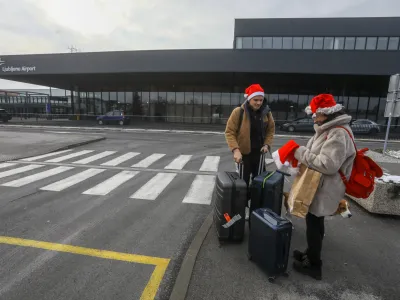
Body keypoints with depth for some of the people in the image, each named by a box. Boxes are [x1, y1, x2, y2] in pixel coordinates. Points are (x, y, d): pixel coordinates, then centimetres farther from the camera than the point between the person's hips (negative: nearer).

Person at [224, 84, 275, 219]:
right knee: (244, 182, 8)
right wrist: (235, 149, -27)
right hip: (244, 153, -4)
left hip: (259, 153, 5)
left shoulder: (266, 112, -2)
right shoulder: (238, 112, -15)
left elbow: (271, 130, 10)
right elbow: (229, 132, -15)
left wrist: (267, 144, -5)